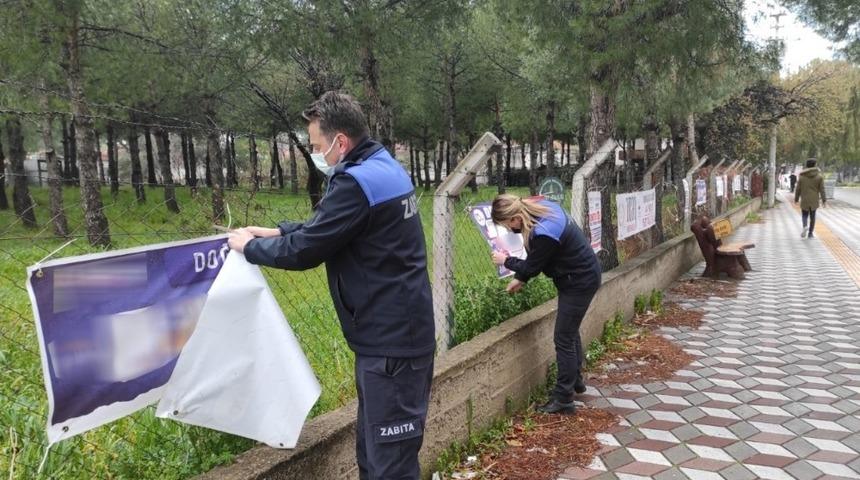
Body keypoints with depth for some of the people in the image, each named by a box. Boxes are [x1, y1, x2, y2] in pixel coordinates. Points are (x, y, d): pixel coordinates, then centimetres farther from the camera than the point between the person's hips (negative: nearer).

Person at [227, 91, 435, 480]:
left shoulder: (357, 182, -21)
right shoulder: (384, 168, 11)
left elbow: (304, 252, -16)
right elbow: (325, 228, 22)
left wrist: (250, 246, 1)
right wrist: (277, 232, 15)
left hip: (390, 339, -10)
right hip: (400, 330, 10)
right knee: (373, 448, 21)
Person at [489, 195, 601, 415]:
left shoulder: (544, 234, -34)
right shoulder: (542, 208, -5)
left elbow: (532, 266, -17)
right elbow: (535, 259, 7)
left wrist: (506, 261, -2)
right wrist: (520, 279, 7)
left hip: (580, 281, -10)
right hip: (579, 276, 10)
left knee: (563, 338, -3)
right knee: (570, 330, 23)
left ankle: (563, 399, 7)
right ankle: (576, 381, 40)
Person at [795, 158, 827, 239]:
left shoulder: (802, 176, -4)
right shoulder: (819, 176, -3)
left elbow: (798, 189, 0)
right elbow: (822, 189, -2)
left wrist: (796, 199, 10)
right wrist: (824, 200, 4)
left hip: (804, 200, -1)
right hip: (814, 200, 1)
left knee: (804, 214, 12)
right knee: (812, 216, 10)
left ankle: (805, 226, -17)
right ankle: (810, 233, 13)